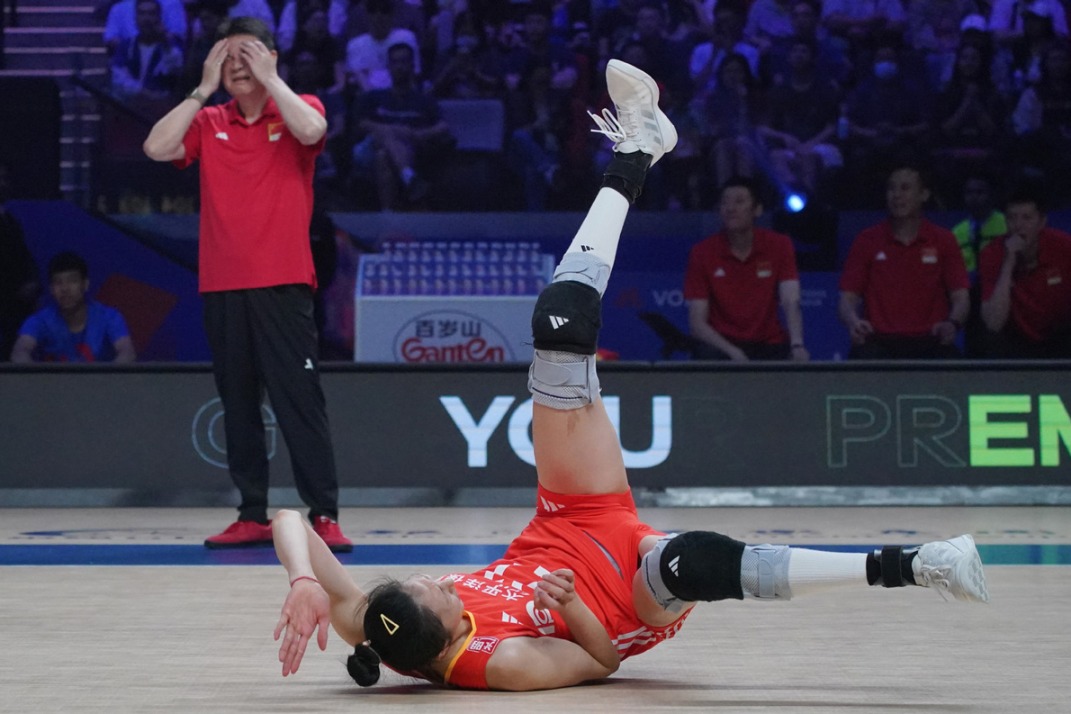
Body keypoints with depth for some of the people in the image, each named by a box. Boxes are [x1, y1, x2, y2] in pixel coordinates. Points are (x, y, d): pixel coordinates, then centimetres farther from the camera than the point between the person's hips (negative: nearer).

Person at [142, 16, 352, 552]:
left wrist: (269, 79, -9)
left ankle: (324, 516, -10)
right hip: (221, 286, 4)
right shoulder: (209, 123, 13)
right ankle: (253, 516, 12)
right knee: (237, 404, 7)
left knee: (300, 401, -9)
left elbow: (311, 131, -17)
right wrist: (204, 89, -1)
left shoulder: (298, 110, 6)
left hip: (283, 286, -4)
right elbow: (157, 148, -3)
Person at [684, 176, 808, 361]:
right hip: (720, 345, -2)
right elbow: (697, 322, -7)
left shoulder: (779, 246, 0)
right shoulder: (702, 253, -3)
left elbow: (791, 304, -12)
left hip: (768, 345, 2)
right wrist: (732, 352, -25)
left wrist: (797, 346, -33)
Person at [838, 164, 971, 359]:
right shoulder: (867, 241, 9)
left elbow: (960, 298, 6)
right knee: (863, 356, -35)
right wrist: (853, 321, -19)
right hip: (879, 341, 0)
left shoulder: (944, 241, 10)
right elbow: (848, 298, 5)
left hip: (929, 341, 1)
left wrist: (952, 323, -18)